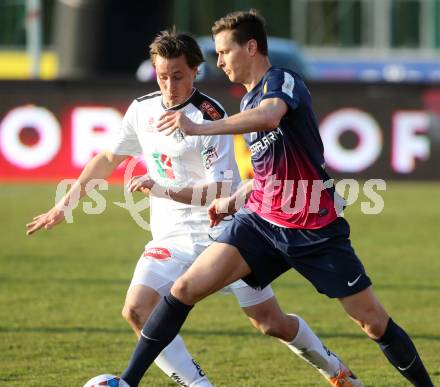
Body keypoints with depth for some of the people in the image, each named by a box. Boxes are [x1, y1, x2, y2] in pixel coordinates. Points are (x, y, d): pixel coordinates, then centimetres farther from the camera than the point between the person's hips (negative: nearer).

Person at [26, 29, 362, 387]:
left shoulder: (210, 118, -17)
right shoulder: (142, 110, 3)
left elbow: (221, 191, -21)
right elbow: (108, 159, 18)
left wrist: (164, 190, -31)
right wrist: (64, 206, 16)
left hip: (221, 232, -5)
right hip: (171, 237, 5)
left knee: (272, 323, -1)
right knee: (137, 310, -19)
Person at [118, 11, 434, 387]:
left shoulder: (283, 81, -10)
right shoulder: (248, 101, 15)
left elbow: (269, 116, -36)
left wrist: (199, 128, -40)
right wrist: (233, 201, 16)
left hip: (315, 228, -7)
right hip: (261, 219, 7)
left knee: (374, 322, -3)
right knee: (186, 288, -10)